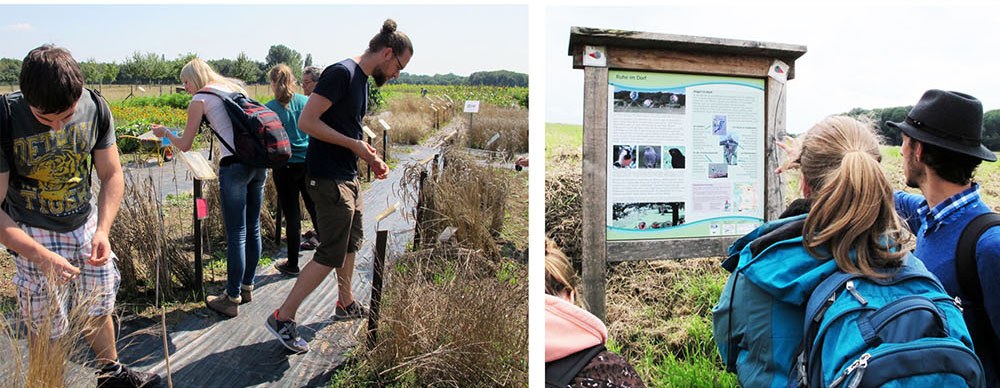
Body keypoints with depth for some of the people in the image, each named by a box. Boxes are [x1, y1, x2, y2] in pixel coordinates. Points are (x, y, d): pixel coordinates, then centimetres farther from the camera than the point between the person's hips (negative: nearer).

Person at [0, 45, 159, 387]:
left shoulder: (95, 107, -15)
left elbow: (112, 175, -5)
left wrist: (102, 230, -18)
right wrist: (42, 257, -29)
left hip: (86, 226, 4)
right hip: (34, 236, -4)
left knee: (99, 309, 19)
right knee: (46, 331, 2)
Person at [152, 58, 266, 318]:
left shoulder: (200, 98, 2)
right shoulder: (235, 88, 20)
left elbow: (185, 145, 5)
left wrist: (165, 133, 22)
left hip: (235, 165, -7)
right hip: (259, 161, 7)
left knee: (236, 235, -1)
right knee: (252, 229, 15)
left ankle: (232, 299, 9)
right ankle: (247, 287, 28)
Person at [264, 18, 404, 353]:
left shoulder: (362, 80, 13)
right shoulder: (341, 73, -18)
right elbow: (307, 122, -23)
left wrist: (371, 158, 8)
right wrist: (355, 145, -20)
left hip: (348, 176, 10)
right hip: (328, 178, -10)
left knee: (351, 243, 20)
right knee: (331, 254, -6)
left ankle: (345, 305, 37)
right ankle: (282, 318, 4)